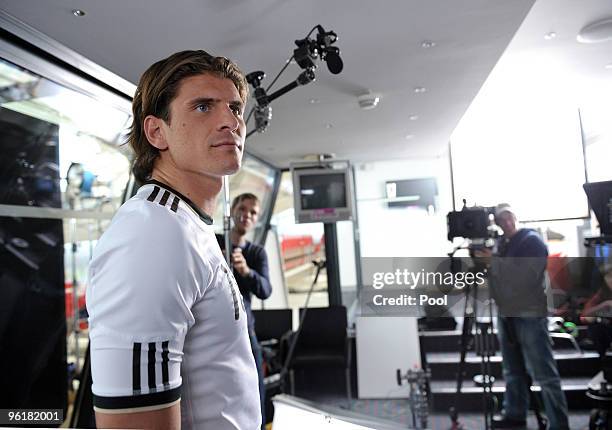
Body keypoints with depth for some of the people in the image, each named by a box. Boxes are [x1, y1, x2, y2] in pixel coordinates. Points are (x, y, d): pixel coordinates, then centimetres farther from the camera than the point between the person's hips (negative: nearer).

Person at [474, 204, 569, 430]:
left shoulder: (532, 241, -8)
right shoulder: (500, 243, 12)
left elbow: (525, 277, -22)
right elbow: (496, 275, 14)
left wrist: (493, 261, -22)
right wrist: (483, 259, -2)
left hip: (530, 316, -7)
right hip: (506, 315, 7)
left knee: (544, 375, -2)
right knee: (513, 371, 14)